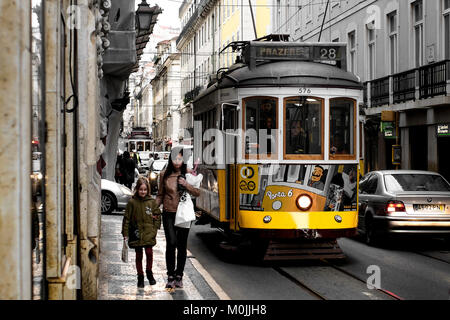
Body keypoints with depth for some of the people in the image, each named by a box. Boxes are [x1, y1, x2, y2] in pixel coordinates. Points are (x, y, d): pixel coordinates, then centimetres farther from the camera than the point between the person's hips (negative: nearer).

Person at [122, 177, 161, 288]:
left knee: (149, 252, -4)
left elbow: (157, 216, 10)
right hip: (136, 234, 0)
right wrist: (125, 234, -2)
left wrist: (155, 229, 1)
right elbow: (127, 219, 0)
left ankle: (149, 272, 20)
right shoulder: (132, 202, -3)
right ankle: (140, 277, 19)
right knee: (138, 256, 7)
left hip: (149, 233, 0)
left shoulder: (152, 202, 1)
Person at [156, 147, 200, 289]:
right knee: (171, 243, -10)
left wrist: (186, 185, -16)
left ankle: (179, 276, 17)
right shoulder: (165, 175, 3)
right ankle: (170, 276, -2)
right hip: (169, 214, 0)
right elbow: (160, 195, 11)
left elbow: (197, 193, -1)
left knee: (182, 245, 6)